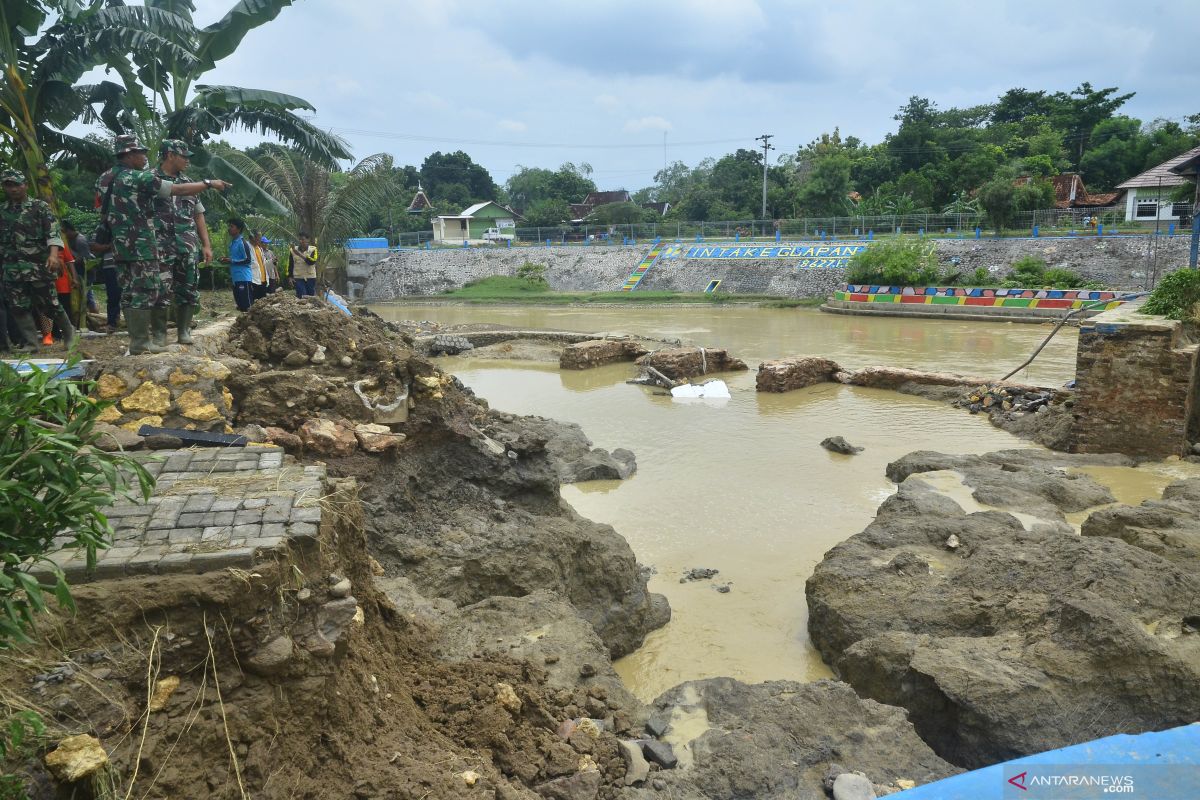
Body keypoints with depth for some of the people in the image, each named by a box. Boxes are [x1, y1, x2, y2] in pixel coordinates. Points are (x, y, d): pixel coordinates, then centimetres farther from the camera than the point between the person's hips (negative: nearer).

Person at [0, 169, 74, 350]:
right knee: (19, 307, 0)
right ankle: (31, 343, 5)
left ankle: (69, 331, 22)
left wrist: (53, 255, -26)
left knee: (49, 304, 0)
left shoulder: (40, 207, 0)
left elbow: (53, 233, -10)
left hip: (38, 265, -4)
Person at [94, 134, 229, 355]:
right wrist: (209, 183, -4)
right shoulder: (139, 178, -12)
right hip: (140, 246, -8)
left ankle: (136, 339, 14)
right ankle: (141, 343, -4)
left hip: (120, 245, 8)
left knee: (131, 292, 10)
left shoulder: (105, 179, 13)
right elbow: (178, 190, -13)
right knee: (143, 292, -5)